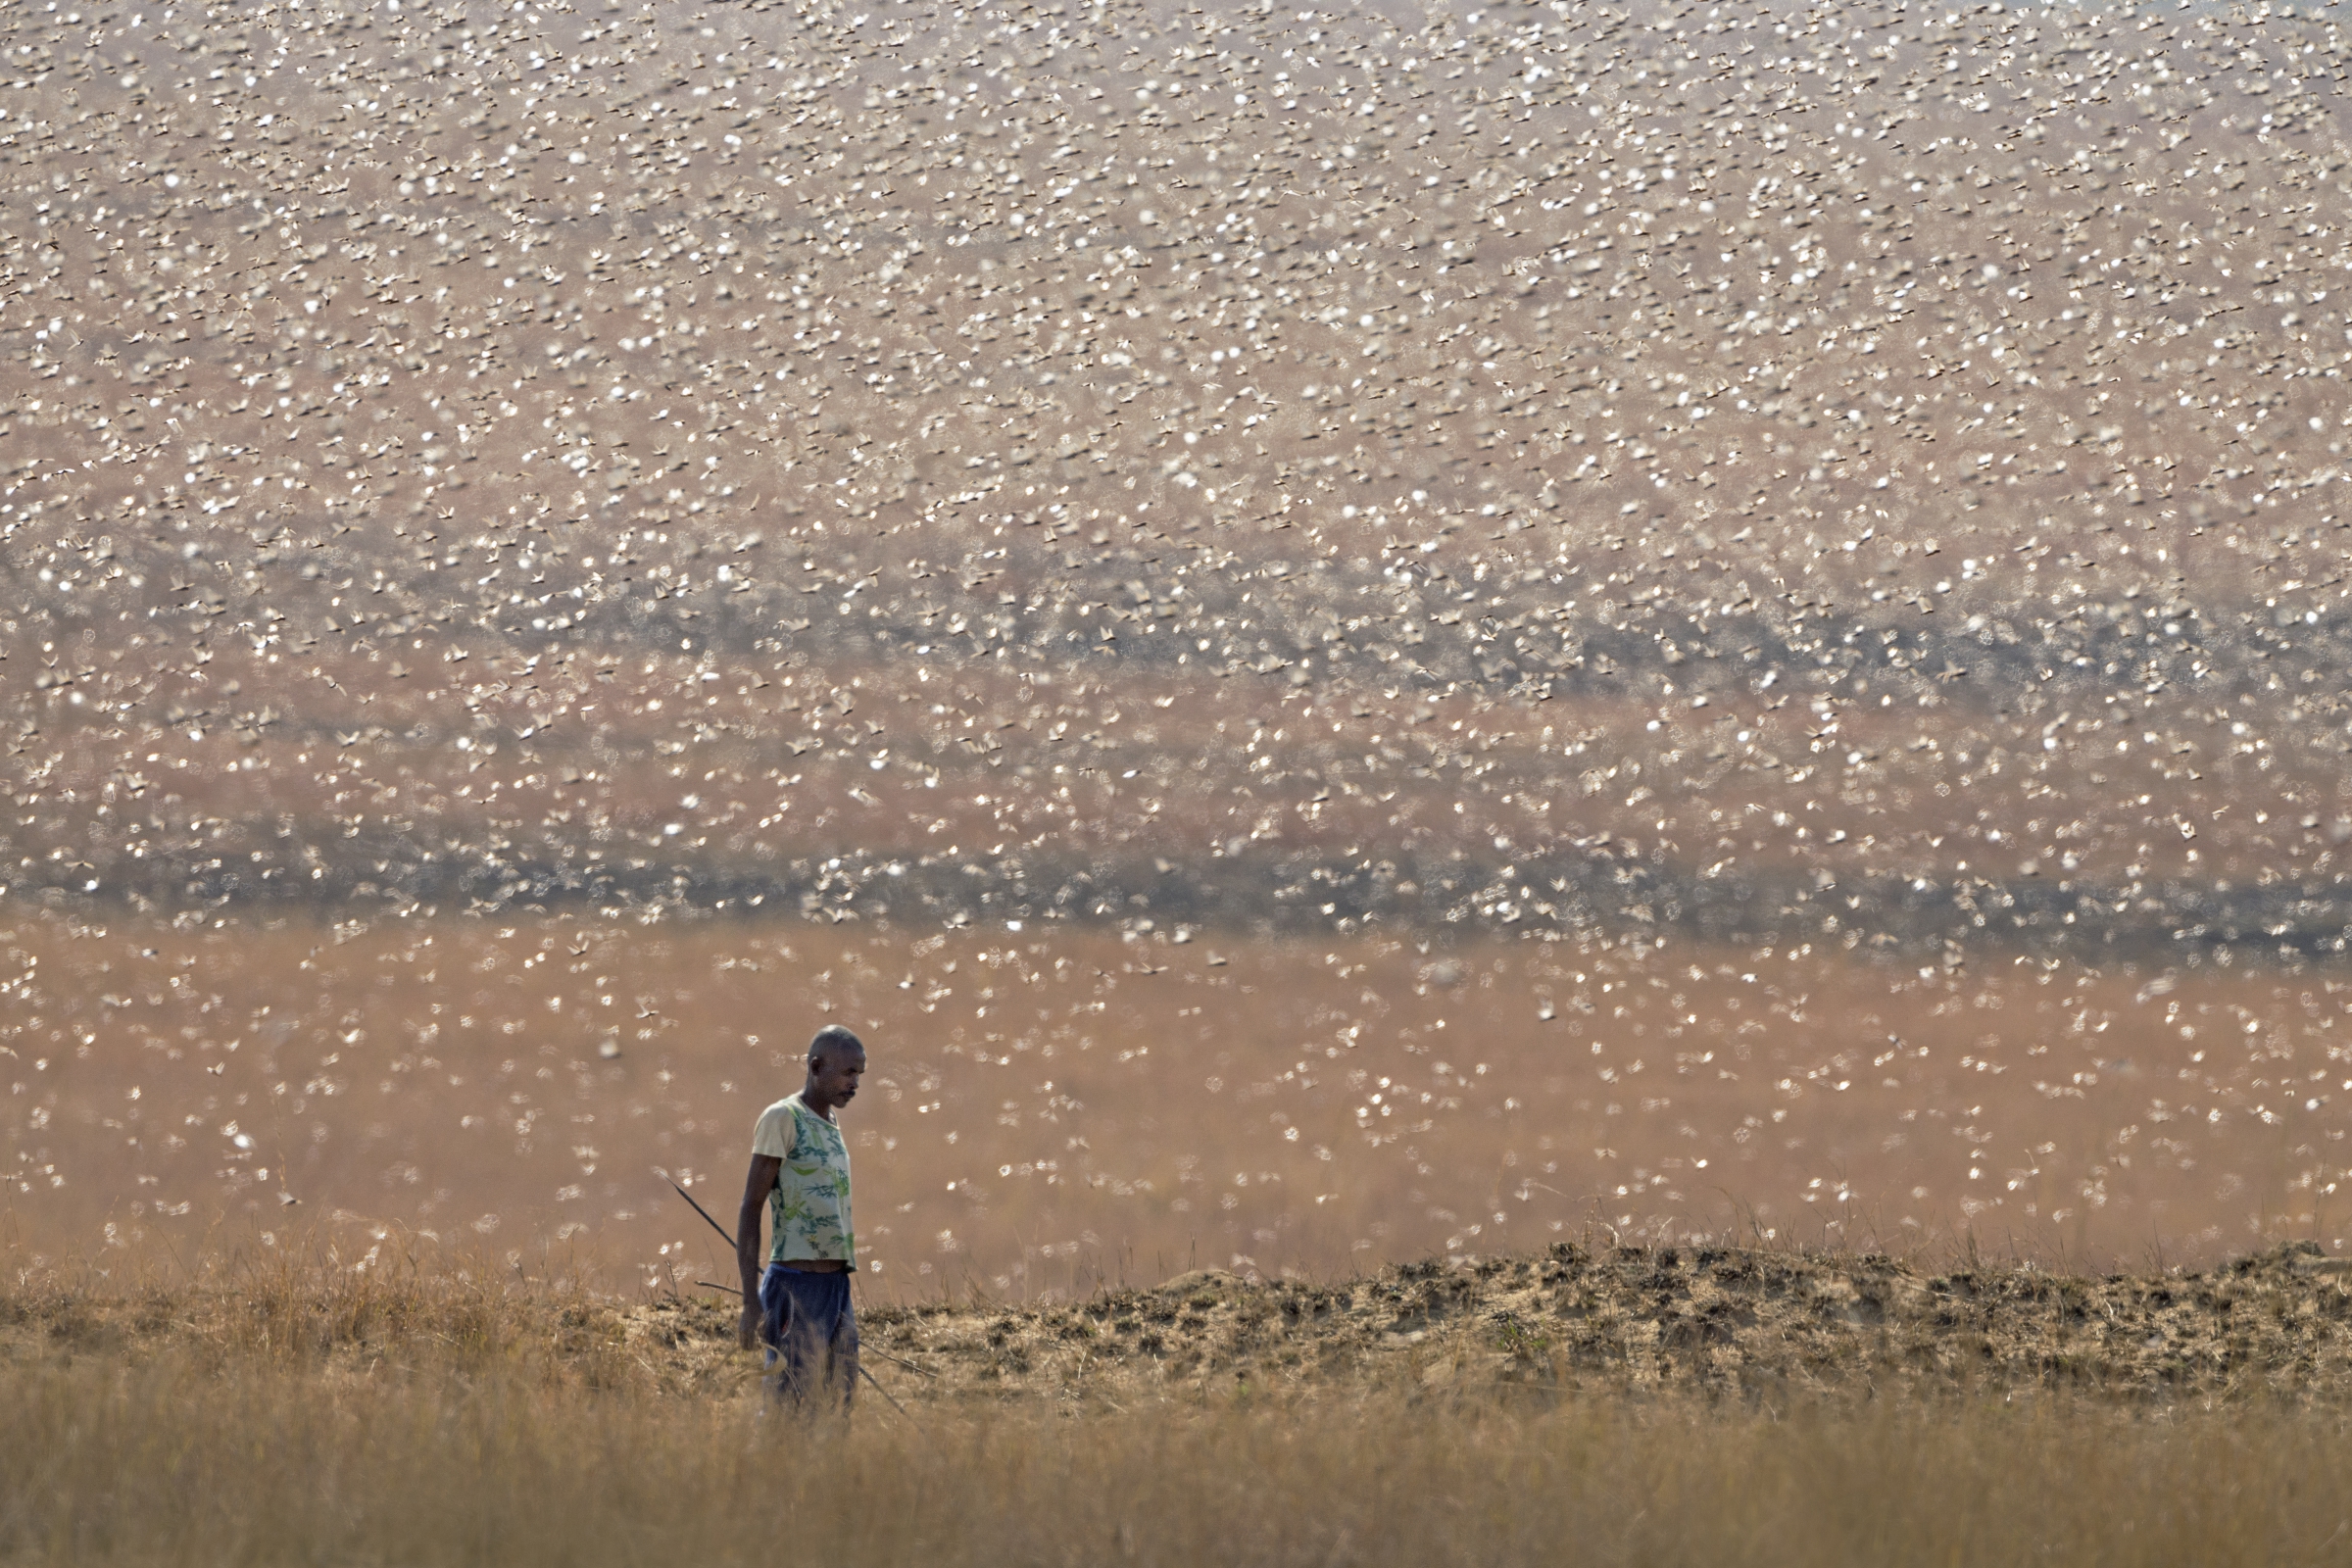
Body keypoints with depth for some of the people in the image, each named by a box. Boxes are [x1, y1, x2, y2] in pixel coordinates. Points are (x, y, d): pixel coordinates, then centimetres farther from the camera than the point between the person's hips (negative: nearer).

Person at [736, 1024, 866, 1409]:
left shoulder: (831, 1128, 19)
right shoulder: (782, 1119, -5)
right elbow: (751, 1208, -9)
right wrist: (751, 1302, -16)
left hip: (838, 1289, 8)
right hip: (795, 1286, -8)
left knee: (839, 1402, 3)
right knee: (791, 1402, -11)